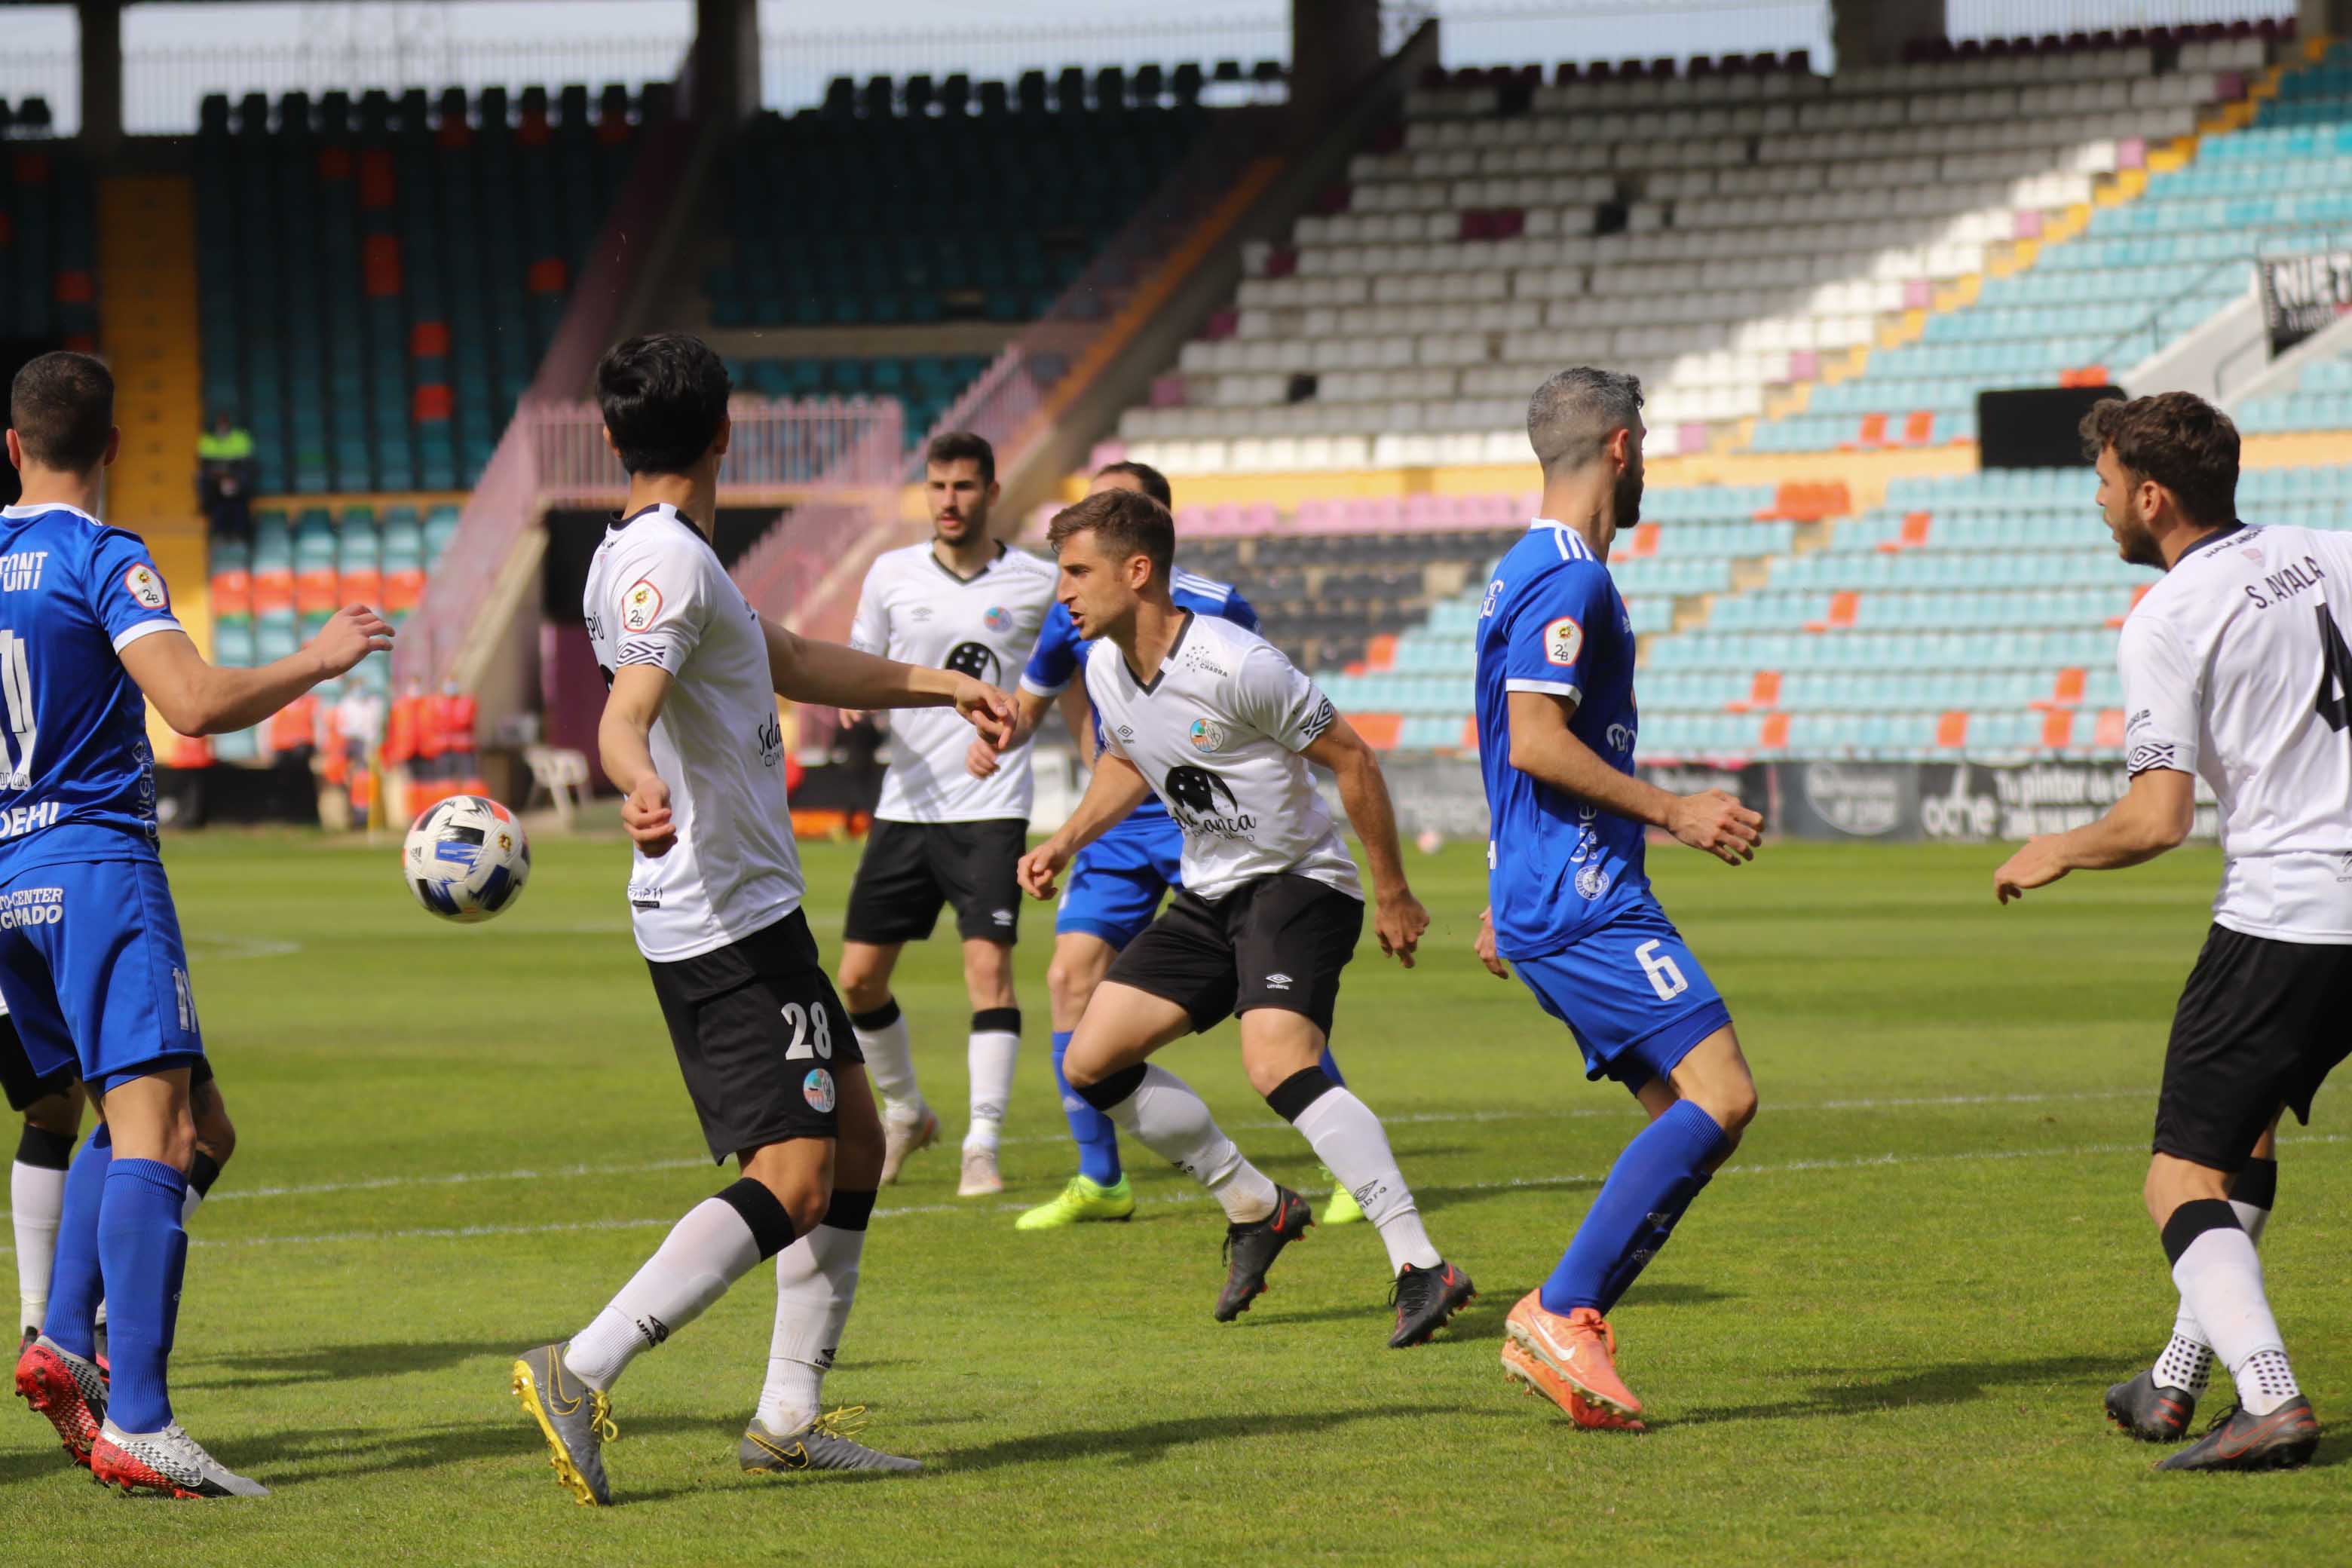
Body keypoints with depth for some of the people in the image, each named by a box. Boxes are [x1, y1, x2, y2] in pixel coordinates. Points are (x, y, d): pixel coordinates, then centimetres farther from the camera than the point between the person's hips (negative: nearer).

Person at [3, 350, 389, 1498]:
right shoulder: (103, 562, -9)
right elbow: (197, 705, -20)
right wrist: (318, 660, -5)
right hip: (96, 861, -8)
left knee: (136, 1125, 20)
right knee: (156, 1135, -13)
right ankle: (136, 1425, -23)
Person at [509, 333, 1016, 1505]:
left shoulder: (656, 556, 15)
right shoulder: (667, 561, -16)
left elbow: (791, 663, 28)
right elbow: (624, 716, -32)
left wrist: (941, 684, 29)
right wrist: (641, 788, -54)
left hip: (744, 915, 11)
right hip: (732, 917, -11)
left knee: (854, 1148, 16)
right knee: (791, 1182, -16)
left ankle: (791, 1418, 17)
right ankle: (579, 1374, -23)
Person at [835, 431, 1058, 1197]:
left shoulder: (1037, 584, -1)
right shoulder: (892, 575, 5)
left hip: (991, 807, -3)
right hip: (906, 805, 3)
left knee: (988, 964, -17)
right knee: (859, 976, 5)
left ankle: (982, 1146, -14)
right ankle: (904, 1112, 28)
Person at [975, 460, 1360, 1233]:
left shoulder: (1216, 608, -11)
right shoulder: (1076, 616, 1)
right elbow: (1033, 695, 18)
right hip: (1119, 823, 4)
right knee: (1071, 976, -7)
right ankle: (1100, 1182, 5)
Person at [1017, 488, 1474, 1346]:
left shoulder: (1234, 666, -24)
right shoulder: (1105, 668, 0)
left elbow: (1351, 759, -15)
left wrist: (1393, 896, -10)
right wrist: (1066, 843, 7)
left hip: (1299, 882, -8)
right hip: (1209, 895, 8)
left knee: (1277, 1064, -29)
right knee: (1092, 1061, 1)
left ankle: (1421, 1267, -28)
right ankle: (1256, 1208, 16)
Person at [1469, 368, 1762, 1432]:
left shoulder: (1531, 571, 21)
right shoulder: (1569, 578, -12)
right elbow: (1537, 744, -20)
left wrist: (1502, 903, 33)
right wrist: (1674, 813, -15)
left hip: (1547, 900, 10)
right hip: (1582, 898, -10)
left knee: (1692, 1120, 6)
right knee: (1720, 1096, -16)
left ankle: (1556, 1325, 1)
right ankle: (1564, 1311, -16)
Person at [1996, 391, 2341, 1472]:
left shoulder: (2166, 621, -10)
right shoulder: (2330, 559, 8)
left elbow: (2157, 821, -14)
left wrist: (2058, 854, 3)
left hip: (2280, 918, -7)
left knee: (2183, 1180, -2)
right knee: (2245, 1131, 24)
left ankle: (2269, 1398, -21)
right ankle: (2178, 1382, 28)